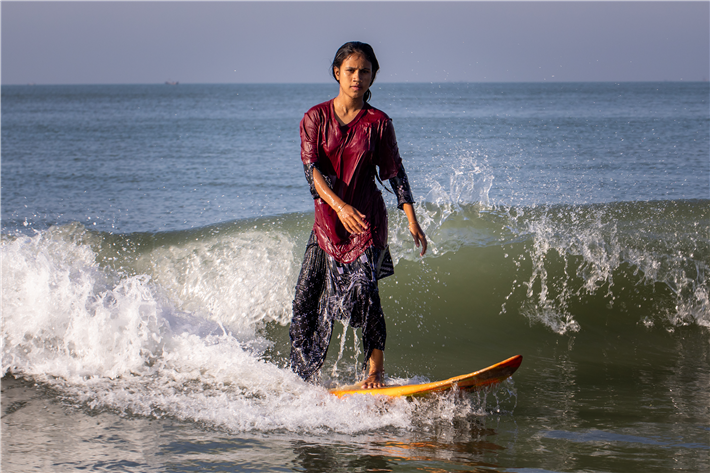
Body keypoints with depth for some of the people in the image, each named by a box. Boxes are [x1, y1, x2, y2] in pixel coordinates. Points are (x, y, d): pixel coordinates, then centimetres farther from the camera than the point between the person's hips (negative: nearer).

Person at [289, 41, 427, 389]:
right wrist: (339, 205, -27)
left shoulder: (378, 123, 0)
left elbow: (395, 173, 4)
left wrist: (412, 222, -3)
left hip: (368, 219, -2)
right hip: (328, 218, 2)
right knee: (307, 298, 3)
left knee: (362, 289, -19)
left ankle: (375, 371, -8)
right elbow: (311, 168, -11)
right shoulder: (316, 118, -1)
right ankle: (301, 378, 19)